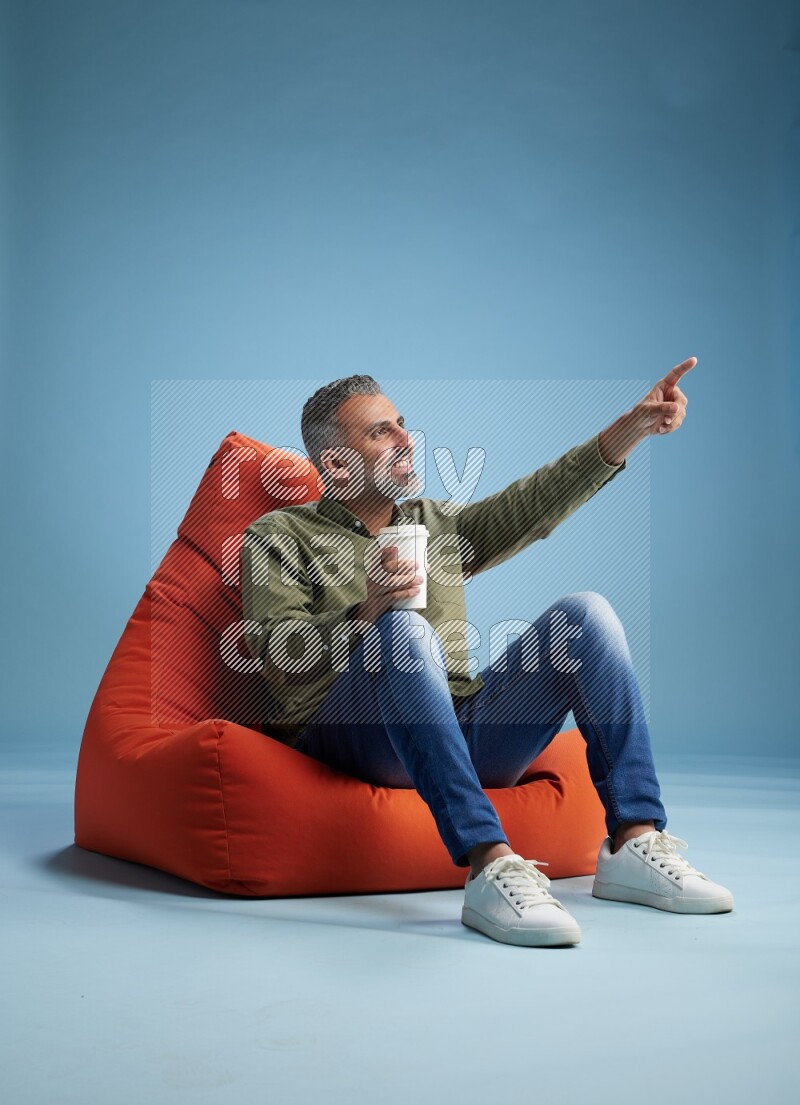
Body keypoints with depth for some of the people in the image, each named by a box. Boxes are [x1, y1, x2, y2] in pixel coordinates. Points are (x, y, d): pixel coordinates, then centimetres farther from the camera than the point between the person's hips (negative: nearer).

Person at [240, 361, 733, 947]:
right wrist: (364, 613, -22)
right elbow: (279, 661, -4)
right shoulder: (280, 536, 10)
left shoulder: (440, 522, 26)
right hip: (352, 736, -5)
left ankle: (635, 841, -20)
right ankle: (491, 866, -45)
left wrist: (632, 427, -2)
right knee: (404, 629, -34)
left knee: (585, 611, -10)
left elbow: (533, 503, 10)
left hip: (464, 732, 5)